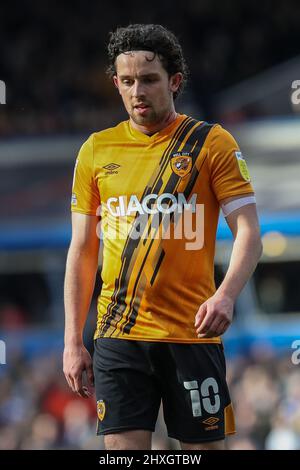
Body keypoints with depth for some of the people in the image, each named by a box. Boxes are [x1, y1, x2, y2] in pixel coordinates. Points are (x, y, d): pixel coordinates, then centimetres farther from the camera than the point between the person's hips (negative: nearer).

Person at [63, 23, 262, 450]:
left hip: (192, 335, -2)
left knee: (206, 446, 1)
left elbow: (248, 233, -4)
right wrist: (73, 342, 7)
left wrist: (225, 295, -23)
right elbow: (82, 251, 13)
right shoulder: (97, 150, 10)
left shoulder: (213, 143, 1)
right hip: (118, 336, 2)